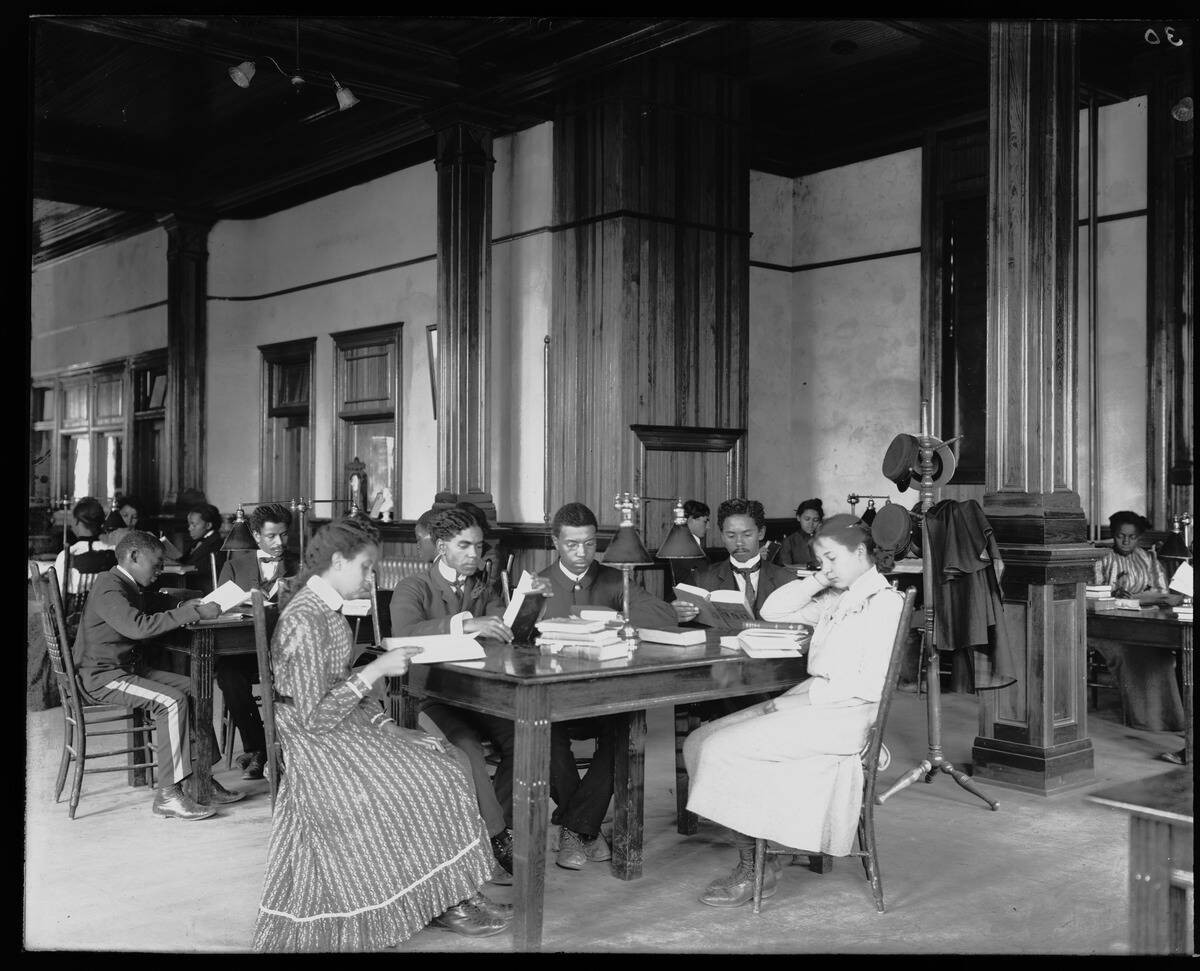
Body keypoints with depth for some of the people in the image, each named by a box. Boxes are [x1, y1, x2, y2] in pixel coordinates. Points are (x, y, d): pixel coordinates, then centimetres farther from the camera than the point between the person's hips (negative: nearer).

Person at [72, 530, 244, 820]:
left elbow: (157, 605, 28)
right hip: (101, 677, -10)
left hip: (127, 668, 10)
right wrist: (194, 613, -33)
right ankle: (168, 795, -23)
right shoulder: (109, 589, -19)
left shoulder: (129, 587, 13)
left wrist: (187, 605, 6)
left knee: (195, 688, 2)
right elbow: (138, 626, -34)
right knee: (171, 701, -26)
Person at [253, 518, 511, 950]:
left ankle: (449, 897, -2)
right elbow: (315, 718, -24)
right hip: (321, 749, -9)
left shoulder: (327, 611, 10)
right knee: (435, 782, -13)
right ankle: (447, 901, 2)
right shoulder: (303, 623, -21)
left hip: (347, 727, 9)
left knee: (444, 760, -3)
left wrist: (383, 724, 3)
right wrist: (377, 669, -21)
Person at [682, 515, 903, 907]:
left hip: (841, 716, -9)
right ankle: (752, 862, -6)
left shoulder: (884, 602, -7)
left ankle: (756, 870, -5)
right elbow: (772, 610, 17)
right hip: (810, 704, 9)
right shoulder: (836, 600, 18)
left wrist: (801, 700, -15)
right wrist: (818, 580, 8)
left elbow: (871, 684, -16)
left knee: (722, 748, -17)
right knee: (699, 741, -4)